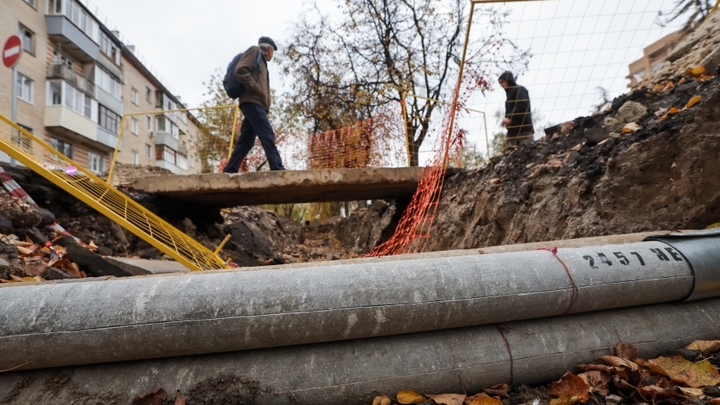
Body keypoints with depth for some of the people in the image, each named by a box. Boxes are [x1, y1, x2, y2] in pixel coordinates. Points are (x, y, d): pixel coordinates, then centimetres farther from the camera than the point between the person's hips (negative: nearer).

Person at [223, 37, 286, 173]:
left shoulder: (261, 61, 32)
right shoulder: (254, 51, 7)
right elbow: (240, 70, -9)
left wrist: (266, 105, 9)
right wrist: (255, 88, -13)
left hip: (255, 103, 9)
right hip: (252, 101, -9)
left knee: (246, 140, 4)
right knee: (267, 135, -18)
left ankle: (230, 170, 4)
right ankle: (277, 169, -25)